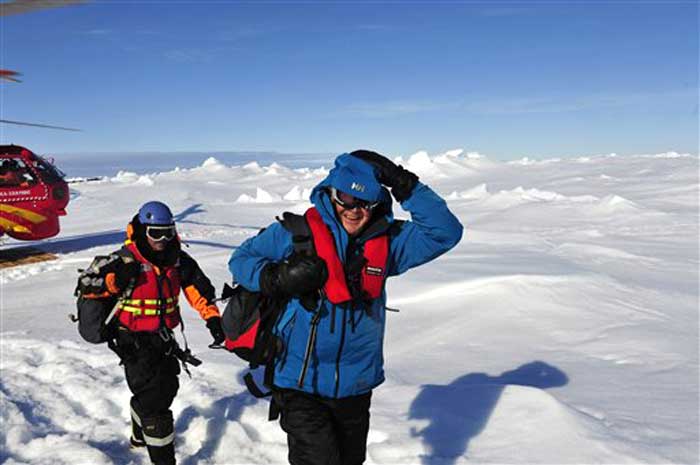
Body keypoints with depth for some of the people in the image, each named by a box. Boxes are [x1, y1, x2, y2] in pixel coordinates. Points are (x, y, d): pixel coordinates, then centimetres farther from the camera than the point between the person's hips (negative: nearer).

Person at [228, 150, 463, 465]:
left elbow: (445, 232, -7)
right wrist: (278, 278, -23)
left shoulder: (387, 241, -1)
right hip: (301, 385, -4)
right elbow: (241, 260, -2)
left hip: (356, 387, 4)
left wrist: (404, 185, -16)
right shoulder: (297, 232, -11)